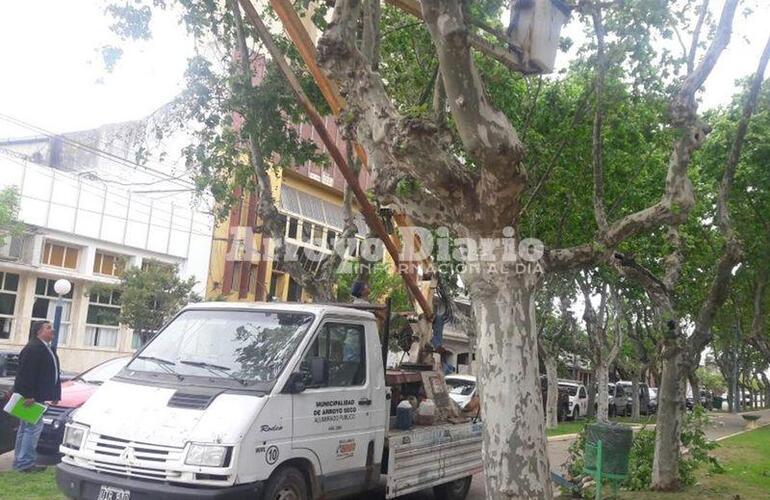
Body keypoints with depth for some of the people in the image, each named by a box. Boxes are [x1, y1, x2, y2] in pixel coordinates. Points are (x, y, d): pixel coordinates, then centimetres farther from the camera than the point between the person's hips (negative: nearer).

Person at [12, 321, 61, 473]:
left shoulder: (47, 349, 15)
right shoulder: (32, 349, -16)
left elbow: (53, 373, 18)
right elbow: (26, 374, -22)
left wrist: (55, 394, 14)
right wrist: (28, 396, -25)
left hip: (38, 397, 11)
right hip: (30, 397, -11)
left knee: (26, 428, 15)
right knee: (34, 427, -10)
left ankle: (20, 462, 24)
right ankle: (25, 463, -5)